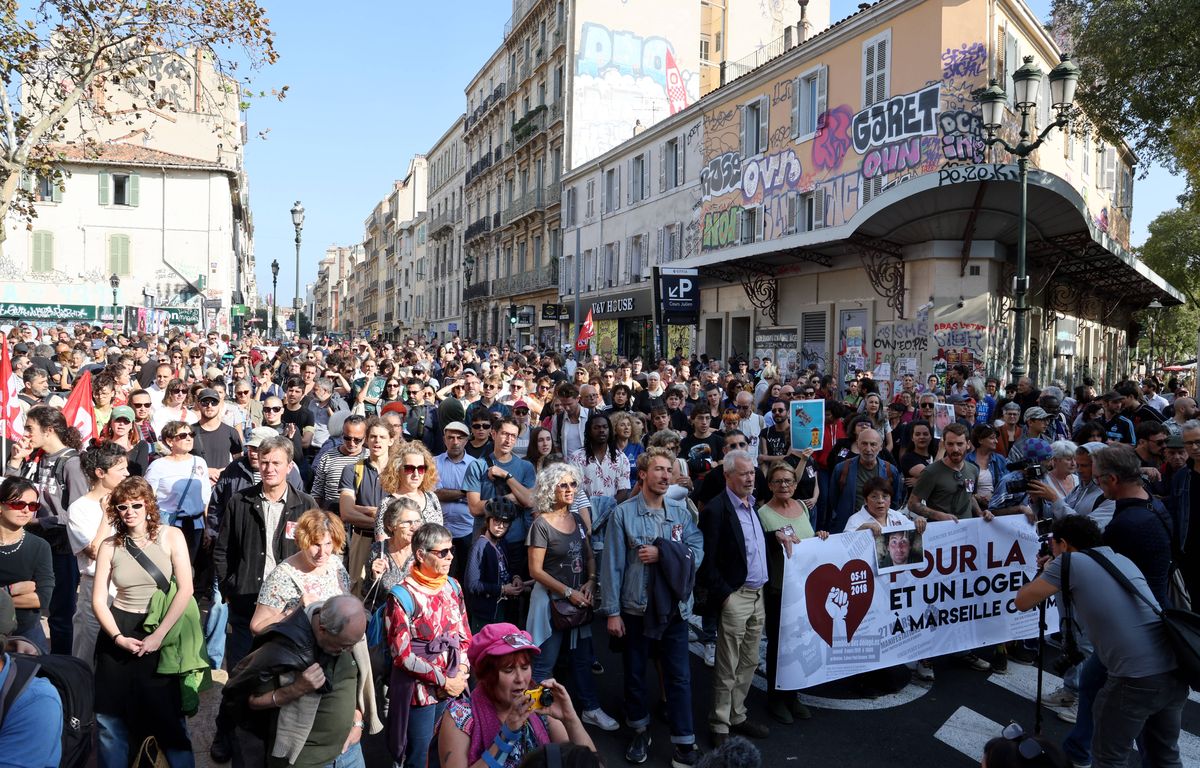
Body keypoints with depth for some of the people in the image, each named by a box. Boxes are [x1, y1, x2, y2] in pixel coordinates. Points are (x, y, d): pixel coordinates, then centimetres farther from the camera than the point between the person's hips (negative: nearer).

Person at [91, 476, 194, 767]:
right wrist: (118, 637, -12)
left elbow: (185, 590, -11)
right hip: (118, 631, 2)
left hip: (162, 630, -2)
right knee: (110, 716, 10)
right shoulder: (109, 546, 0)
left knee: (168, 713, 5)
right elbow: (98, 599, 1)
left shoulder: (171, 536, -6)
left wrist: (158, 635, -15)